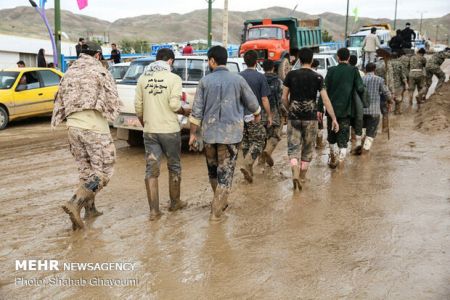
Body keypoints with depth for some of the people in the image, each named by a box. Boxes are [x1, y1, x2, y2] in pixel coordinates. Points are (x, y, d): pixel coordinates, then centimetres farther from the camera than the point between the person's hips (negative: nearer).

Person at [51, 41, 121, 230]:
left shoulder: (69, 72, 13)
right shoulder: (99, 71, -5)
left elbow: (60, 101, 17)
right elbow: (113, 101, -8)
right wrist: (110, 115, 10)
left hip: (74, 126, 7)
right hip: (94, 127, -7)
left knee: (86, 169, 19)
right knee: (102, 171, -1)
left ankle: (90, 208, 24)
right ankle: (75, 203, -16)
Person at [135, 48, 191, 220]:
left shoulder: (143, 78, 5)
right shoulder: (174, 78, -7)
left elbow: (138, 106, 5)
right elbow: (174, 105, -15)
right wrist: (185, 112, 5)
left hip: (149, 131, 3)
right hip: (170, 130, -3)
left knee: (151, 170, 6)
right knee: (174, 167, 16)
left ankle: (154, 210, 6)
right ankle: (175, 203, 28)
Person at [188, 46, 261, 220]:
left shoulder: (205, 81, -2)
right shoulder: (237, 80, -2)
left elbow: (197, 111, -3)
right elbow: (252, 102, 9)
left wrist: (193, 134, 5)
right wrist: (257, 115, 31)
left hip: (209, 133, 2)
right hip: (231, 133, -1)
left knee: (213, 170, 19)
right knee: (226, 172, 3)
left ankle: (220, 202, 33)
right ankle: (216, 210, 0)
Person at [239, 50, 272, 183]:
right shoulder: (260, 77, -8)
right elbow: (264, 99, -9)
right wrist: (269, 116, 0)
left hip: (241, 115, 4)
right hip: (256, 116, -4)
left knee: (245, 142, 13)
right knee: (258, 142, 4)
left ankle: (249, 171, 18)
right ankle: (247, 165, -15)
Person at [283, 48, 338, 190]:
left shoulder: (291, 75, -1)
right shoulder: (317, 77, -3)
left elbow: (284, 98, 1)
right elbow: (325, 99, -9)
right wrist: (334, 119, -6)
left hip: (294, 117, 0)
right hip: (310, 118, 0)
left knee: (293, 147, 4)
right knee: (307, 149, 14)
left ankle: (295, 173, -19)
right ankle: (302, 177, 23)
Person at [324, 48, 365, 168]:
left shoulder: (331, 70, -2)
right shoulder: (353, 70, -3)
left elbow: (324, 90, -4)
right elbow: (360, 89, -8)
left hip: (332, 108, 1)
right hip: (346, 109, -1)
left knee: (331, 135, 16)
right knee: (343, 136, 4)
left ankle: (333, 158, 26)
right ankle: (341, 156, -16)